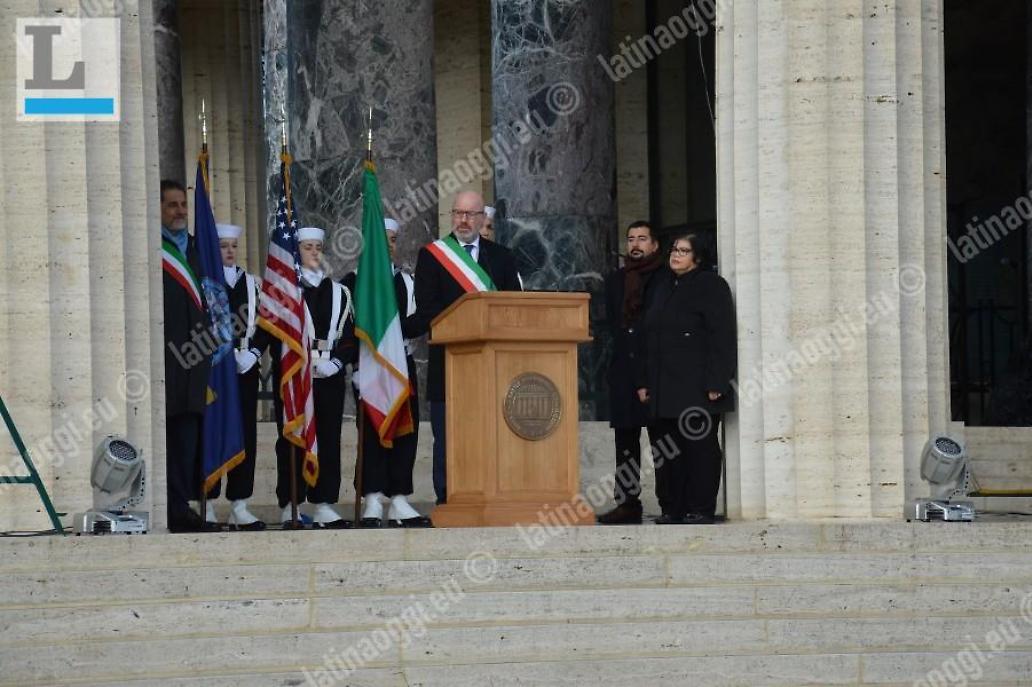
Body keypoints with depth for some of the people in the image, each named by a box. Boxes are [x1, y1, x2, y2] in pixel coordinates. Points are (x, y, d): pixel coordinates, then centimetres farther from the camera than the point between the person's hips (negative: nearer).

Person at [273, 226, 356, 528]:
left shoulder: (338, 292, 16)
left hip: (330, 376, 4)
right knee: (292, 441, -4)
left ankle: (324, 506, 5)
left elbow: (350, 335, 13)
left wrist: (335, 361, -5)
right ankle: (290, 507, -2)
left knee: (329, 440, 2)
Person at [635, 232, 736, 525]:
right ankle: (671, 509, 9)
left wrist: (715, 383, -15)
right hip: (664, 388, 6)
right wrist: (643, 381, 12)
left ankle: (700, 509, -2)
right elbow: (646, 337, 19)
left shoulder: (711, 286, -1)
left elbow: (721, 337, -8)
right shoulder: (660, 285, 18)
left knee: (699, 447, -5)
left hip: (697, 387, -6)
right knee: (665, 446, 4)